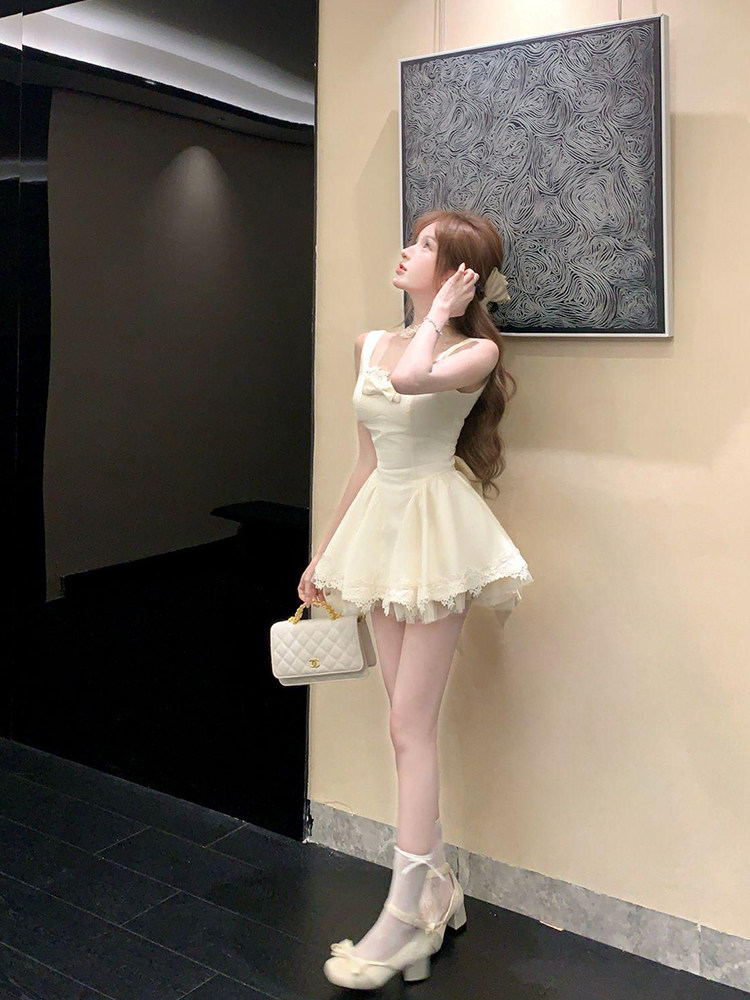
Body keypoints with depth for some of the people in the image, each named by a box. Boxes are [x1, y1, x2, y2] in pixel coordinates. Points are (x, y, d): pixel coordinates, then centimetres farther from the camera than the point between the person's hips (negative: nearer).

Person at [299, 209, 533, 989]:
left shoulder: (475, 352, -8)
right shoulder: (369, 345, 10)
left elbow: (411, 377, -32)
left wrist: (438, 311, -13)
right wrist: (325, 551, 18)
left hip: (436, 530, -6)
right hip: (381, 529, 7)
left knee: (410, 726, -3)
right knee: (409, 723, 11)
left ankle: (402, 917, 10)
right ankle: (438, 887, 27)